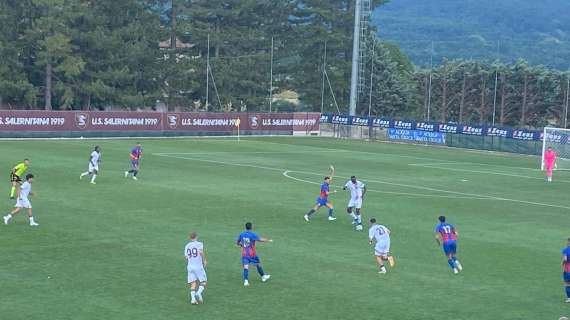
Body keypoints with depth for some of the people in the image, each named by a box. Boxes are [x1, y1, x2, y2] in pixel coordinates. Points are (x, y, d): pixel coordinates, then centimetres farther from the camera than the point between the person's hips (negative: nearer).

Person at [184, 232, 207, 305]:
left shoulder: (187, 246, 12)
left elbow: (186, 257, 11)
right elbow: (201, 251, -20)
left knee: (193, 283, 3)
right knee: (204, 282, 5)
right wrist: (204, 260, -7)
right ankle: (199, 293, -19)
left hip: (190, 266, 4)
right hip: (198, 266, -4)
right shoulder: (199, 244, -2)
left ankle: (193, 298, -11)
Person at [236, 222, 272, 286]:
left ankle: (246, 281, -16)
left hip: (244, 254, 3)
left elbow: (237, 242, 11)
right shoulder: (253, 235, -15)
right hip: (252, 254, -3)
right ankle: (263, 276, 32)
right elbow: (261, 239, -19)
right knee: (258, 265, 17)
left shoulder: (241, 235, 0)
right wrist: (269, 240, -5)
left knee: (246, 267, -3)